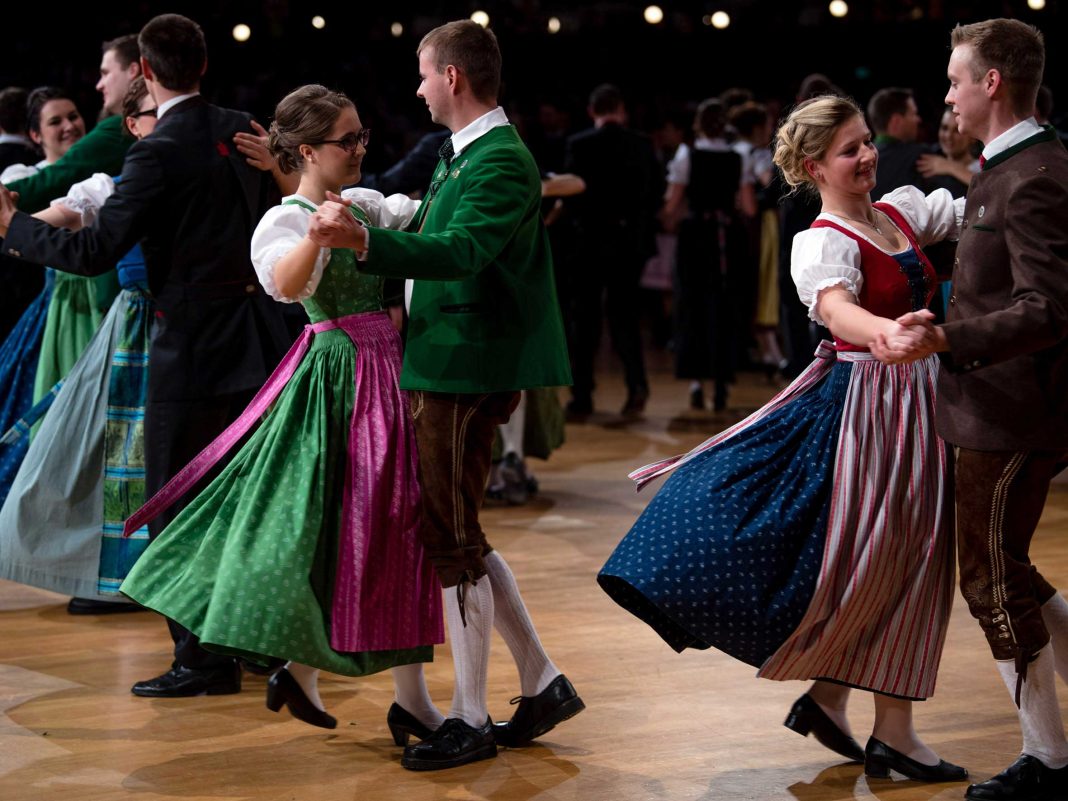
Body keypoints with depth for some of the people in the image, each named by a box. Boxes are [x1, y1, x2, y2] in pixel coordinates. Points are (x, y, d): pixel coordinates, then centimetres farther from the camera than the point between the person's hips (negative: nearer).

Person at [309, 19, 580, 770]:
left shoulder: (501, 160, -18)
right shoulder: (466, 154, 14)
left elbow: (462, 251, -33)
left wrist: (363, 240, -44)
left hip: (467, 375, -10)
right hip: (450, 367, 10)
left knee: (455, 540, -3)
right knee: (459, 534, 15)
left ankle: (470, 720, 6)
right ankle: (543, 682, 24)